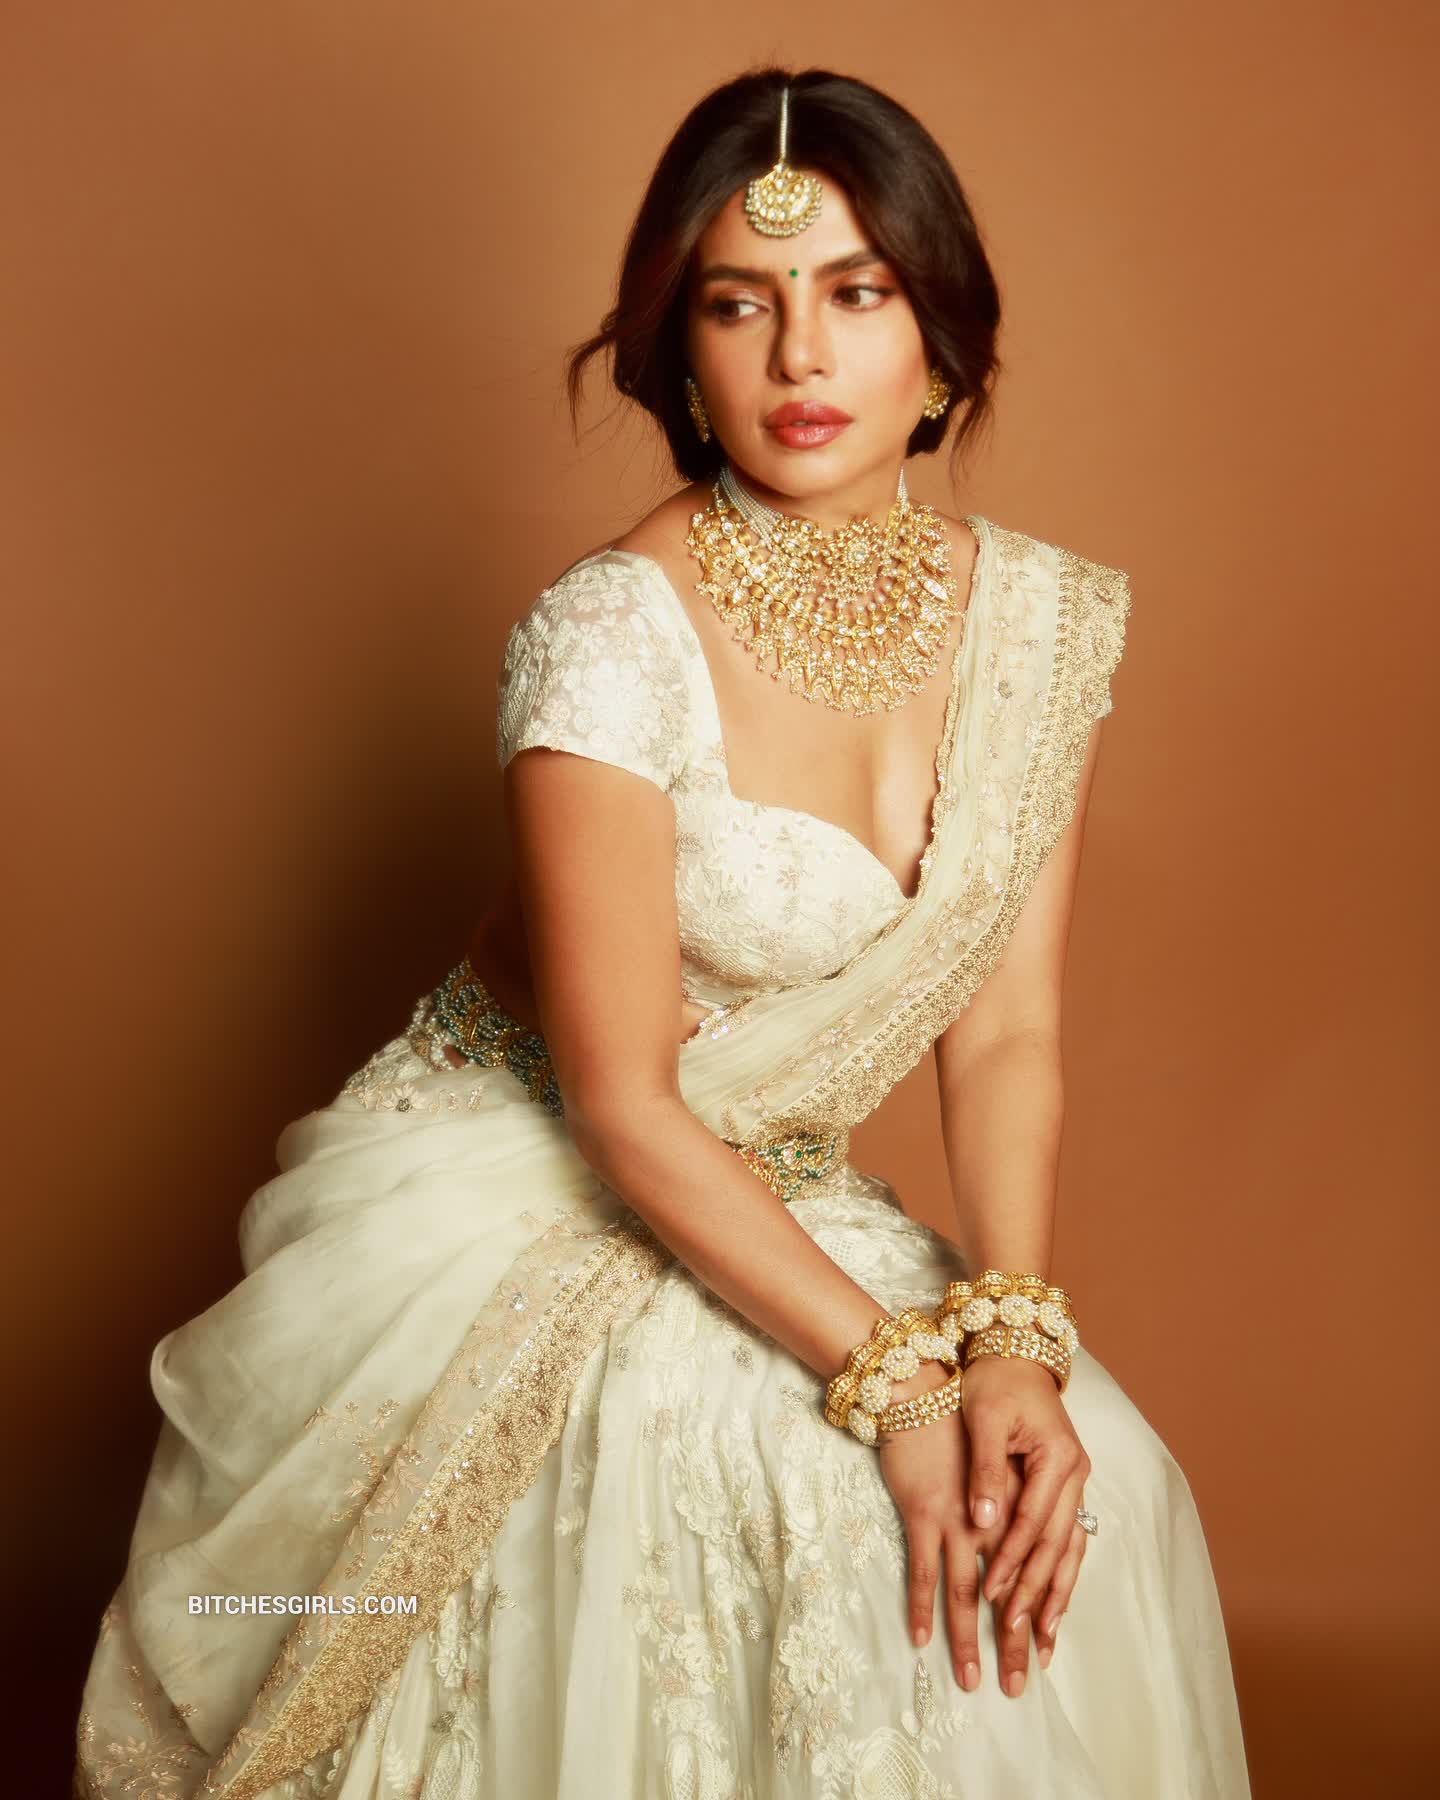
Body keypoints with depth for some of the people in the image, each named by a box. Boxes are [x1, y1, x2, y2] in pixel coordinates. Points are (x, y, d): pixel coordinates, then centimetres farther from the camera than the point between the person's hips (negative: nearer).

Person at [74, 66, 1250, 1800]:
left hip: (776, 1210, 6)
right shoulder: (609, 637, -22)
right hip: (527, 1209, -5)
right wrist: (890, 1373, -22)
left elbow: (1008, 1031, -3)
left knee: (1068, 1498, -14)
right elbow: (622, 1102, -20)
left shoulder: (1045, 618, -4)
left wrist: (1012, 1343, -16)